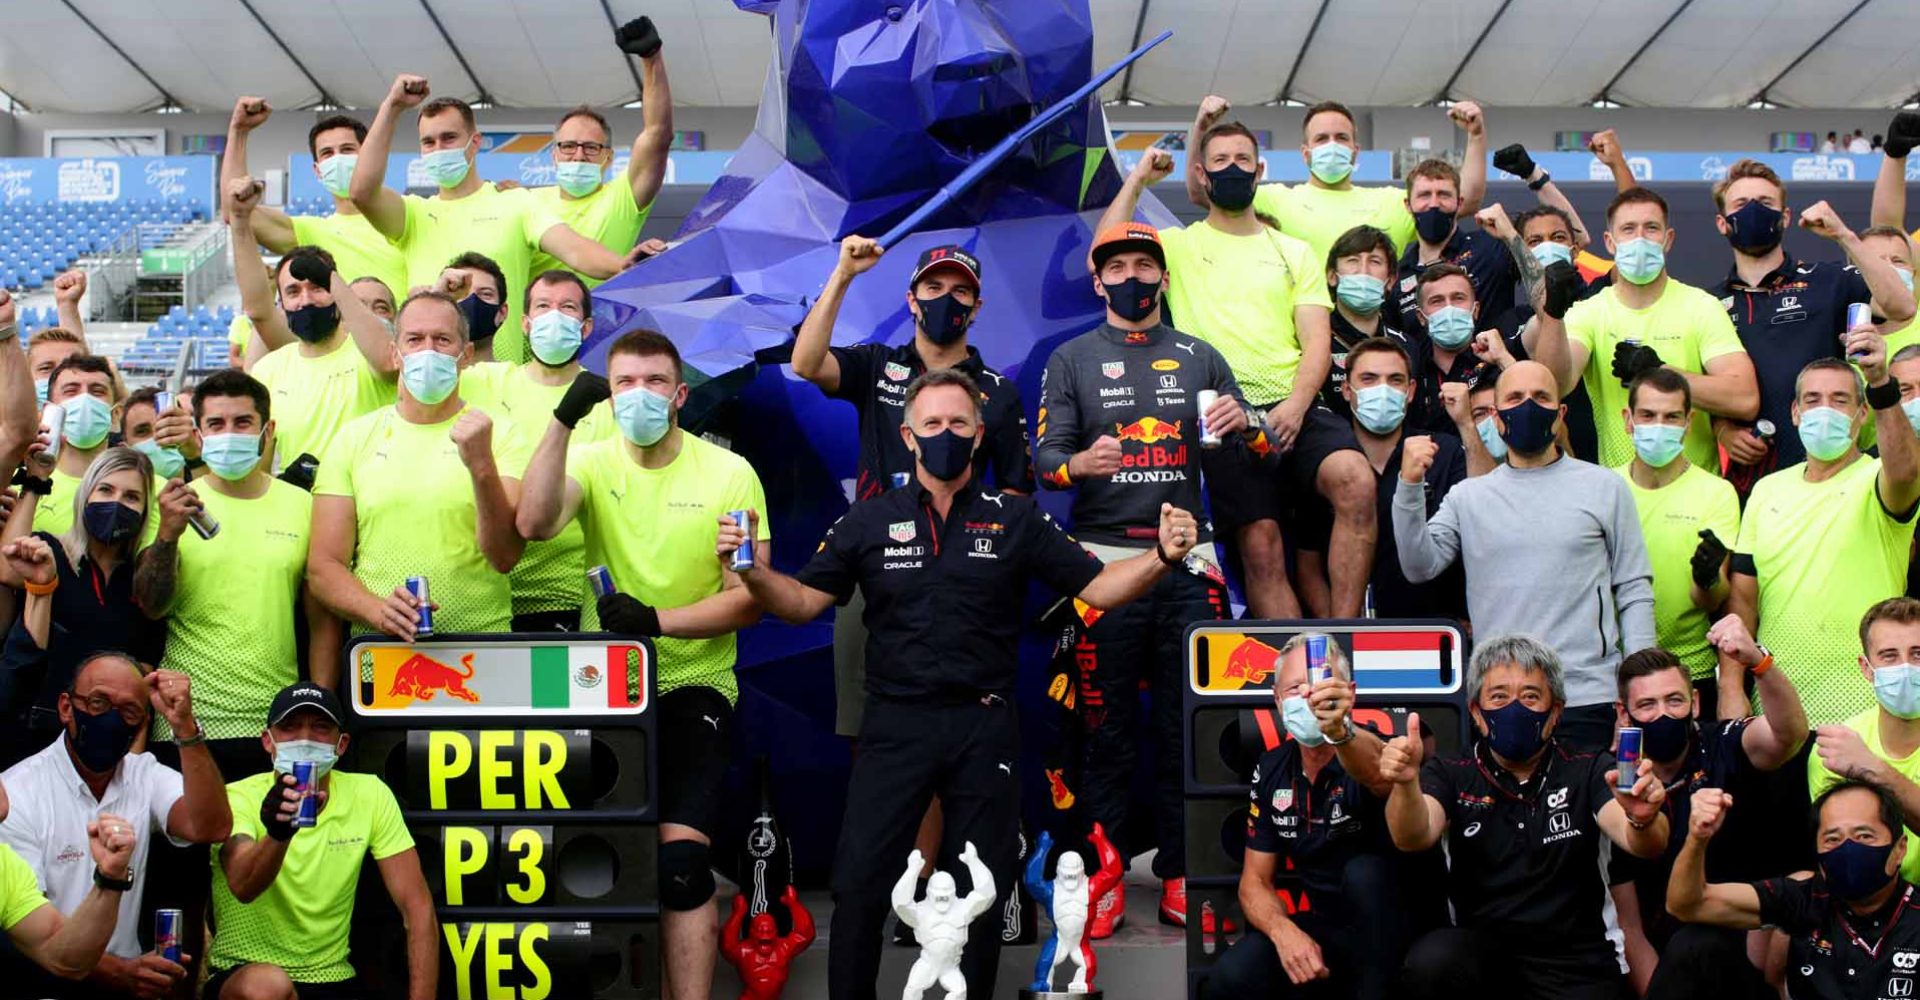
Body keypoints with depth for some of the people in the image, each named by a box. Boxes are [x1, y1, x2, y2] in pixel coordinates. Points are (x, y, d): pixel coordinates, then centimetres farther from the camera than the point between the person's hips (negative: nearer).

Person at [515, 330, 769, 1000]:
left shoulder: (730, 474, -3)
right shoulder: (592, 461, 2)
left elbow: (747, 599, -7)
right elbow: (534, 524, -20)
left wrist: (655, 620, -19)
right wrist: (563, 418, -25)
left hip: (695, 686, -3)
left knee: (680, 862, -17)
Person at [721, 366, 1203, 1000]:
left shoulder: (1015, 520, 5)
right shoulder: (869, 521, 5)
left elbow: (1097, 588, 2)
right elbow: (804, 602, 3)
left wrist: (1162, 557, -16)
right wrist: (755, 571, -16)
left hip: (984, 729, 1)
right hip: (895, 726, 0)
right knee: (859, 885, -3)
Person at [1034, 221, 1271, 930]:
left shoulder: (1200, 358, 14)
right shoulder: (1072, 360, 8)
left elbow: (1257, 456, 13)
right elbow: (1045, 458, -2)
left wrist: (1244, 426, -10)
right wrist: (1079, 462, -24)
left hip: (1186, 562, 2)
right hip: (1104, 559, -2)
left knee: (1184, 726, 3)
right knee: (1107, 729, -1)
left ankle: (1179, 872, 11)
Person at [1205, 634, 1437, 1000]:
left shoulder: (1366, 754, -16)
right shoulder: (1271, 771, 2)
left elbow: (1380, 773, -44)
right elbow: (1255, 880, 5)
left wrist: (1339, 732, -67)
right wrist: (1284, 932, -17)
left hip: (1393, 927, -3)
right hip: (1325, 927, 3)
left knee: (1362, 872, -35)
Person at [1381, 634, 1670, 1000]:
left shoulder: (1589, 771, 7)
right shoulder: (1452, 776, 7)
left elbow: (1641, 845, -10)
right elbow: (1415, 838, -13)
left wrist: (1643, 820, -35)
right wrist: (1406, 785, -36)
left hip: (1575, 963, 0)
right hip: (1478, 952, 0)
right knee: (1430, 961, -31)